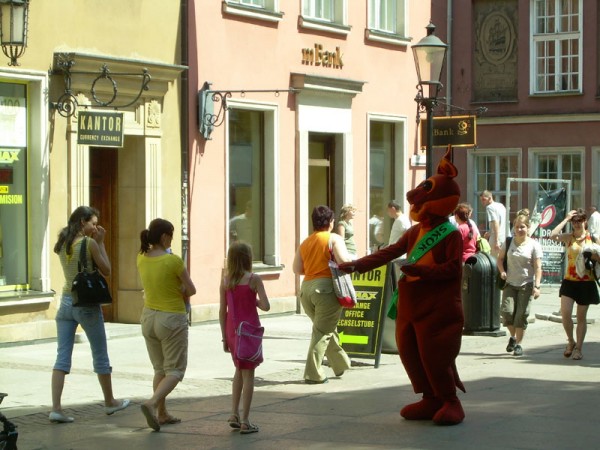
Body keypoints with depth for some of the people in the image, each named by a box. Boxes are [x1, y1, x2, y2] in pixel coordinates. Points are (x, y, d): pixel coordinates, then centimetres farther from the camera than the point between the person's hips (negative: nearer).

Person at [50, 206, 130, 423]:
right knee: (100, 356, 11)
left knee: (62, 356, 1)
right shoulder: (89, 243, -13)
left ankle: (56, 408, -9)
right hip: (87, 303, -5)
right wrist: (100, 242, -1)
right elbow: (106, 270, -4)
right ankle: (110, 402, 26)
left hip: (66, 301, 5)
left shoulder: (62, 244, 6)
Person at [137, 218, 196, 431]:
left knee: (160, 369, 19)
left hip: (148, 317, 6)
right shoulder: (173, 261, -19)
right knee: (175, 371, 2)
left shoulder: (141, 258, -2)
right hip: (172, 318, -6)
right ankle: (152, 403, -20)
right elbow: (191, 290, -9)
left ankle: (162, 414, 19)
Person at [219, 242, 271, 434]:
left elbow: (222, 311, 3)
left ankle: (234, 414, 17)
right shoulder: (254, 279, -10)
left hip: (232, 330, 4)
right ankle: (245, 421, 1)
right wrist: (255, 301, 6)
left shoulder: (225, 280, 2)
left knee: (239, 370, 22)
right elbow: (265, 306, -16)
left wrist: (224, 337, 9)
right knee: (248, 373, 2)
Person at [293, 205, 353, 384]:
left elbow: (297, 269, 12)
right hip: (326, 288, -6)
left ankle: (341, 364, 31)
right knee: (323, 332, -2)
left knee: (327, 329, 20)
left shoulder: (305, 242, 14)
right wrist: (352, 260, 5)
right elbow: (343, 261, -16)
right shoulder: (334, 238, -3)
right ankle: (313, 374, -6)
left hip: (306, 289, 6)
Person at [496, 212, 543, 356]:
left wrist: (537, 286, -18)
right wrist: (502, 271, -2)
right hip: (510, 283, 2)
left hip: (526, 285, -2)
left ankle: (518, 343, 8)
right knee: (506, 311, -10)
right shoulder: (508, 242, 5)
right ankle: (513, 336, 17)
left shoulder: (534, 245, -4)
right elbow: (500, 258, 18)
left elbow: (538, 267, -8)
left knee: (521, 314, -5)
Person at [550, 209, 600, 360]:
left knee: (581, 317, 6)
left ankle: (579, 347, 20)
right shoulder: (569, 237, 2)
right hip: (569, 281, 0)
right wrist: (566, 219, -11)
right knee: (565, 313, -12)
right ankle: (571, 341, 12)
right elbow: (553, 236, -17)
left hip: (586, 282, 0)